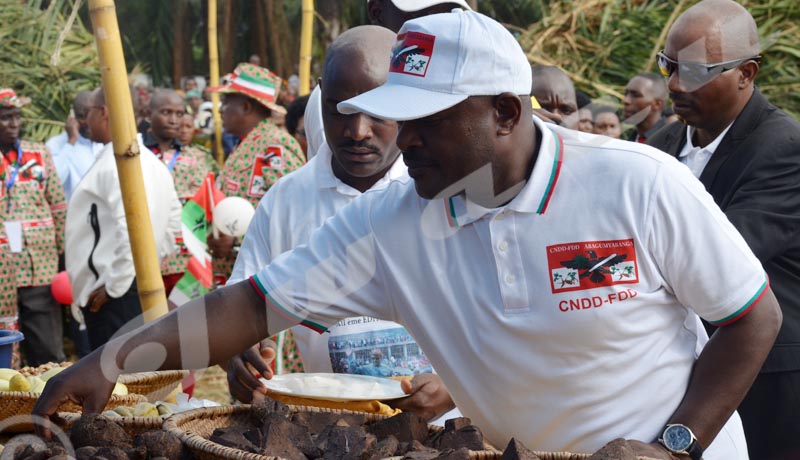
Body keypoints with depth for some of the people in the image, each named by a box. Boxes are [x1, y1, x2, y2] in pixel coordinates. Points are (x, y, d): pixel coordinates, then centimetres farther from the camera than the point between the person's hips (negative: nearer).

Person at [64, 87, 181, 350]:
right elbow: (173, 218, 20)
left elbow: (131, 227, -26)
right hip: (144, 283, 10)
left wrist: (114, 286, -18)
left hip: (112, 295, -10)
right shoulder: (150, 160, 14)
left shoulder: (114, 164, -16)